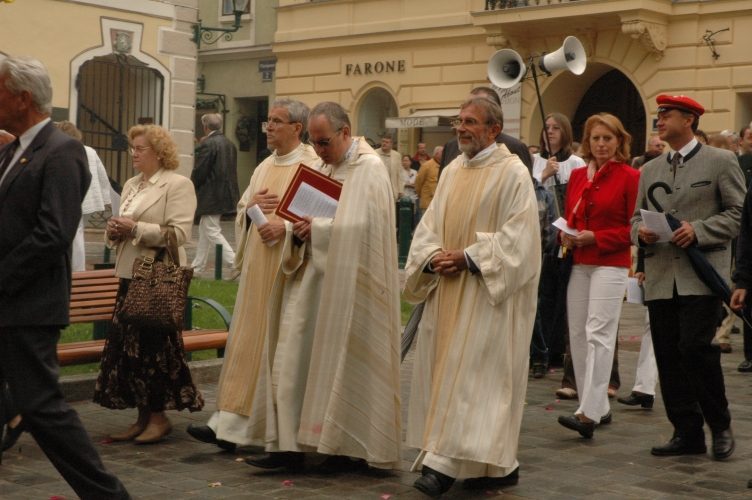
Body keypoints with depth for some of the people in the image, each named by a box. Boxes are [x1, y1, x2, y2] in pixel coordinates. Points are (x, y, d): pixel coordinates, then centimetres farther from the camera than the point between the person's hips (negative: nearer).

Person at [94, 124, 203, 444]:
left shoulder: (178, 184, -6)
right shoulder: (131, 186, 18)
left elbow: (180, 233, -16)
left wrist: (135, 229, -19)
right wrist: (114, 230, 1)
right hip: (131, 274, 8)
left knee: (153, 346, -5)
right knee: (127, 346, 6)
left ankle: (159, 416, 5)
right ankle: (143, 417, 13)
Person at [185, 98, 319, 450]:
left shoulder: (313, 167, -7)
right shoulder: (264, 168, 17)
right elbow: (241, 213, 21)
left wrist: (286, 226, -24)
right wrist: (251, 205, -1)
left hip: (288, 271, -7)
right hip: (257, 269, 7)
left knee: (283, 348, 0)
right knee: (248, 343, 7)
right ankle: (231, 425, 11)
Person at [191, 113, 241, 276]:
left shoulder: (207, 145, -16)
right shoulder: (230, 144, 9)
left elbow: (199, 172, -15)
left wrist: (192, 188, 2)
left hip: (210, 196, -9)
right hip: (226, 193, 9)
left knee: (212, 232, -4)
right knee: (204, 230, 17)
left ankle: (235, 262, -12)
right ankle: (198, 266, 24)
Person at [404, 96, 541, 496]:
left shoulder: (513, 173, -8)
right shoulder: (452, 172, 13)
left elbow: (516, 236, -15)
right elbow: (429, 225, 12)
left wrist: (467, 258, -18)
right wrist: (433, 256, -7)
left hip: (487, 292, -7)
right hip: (448, 290, 8)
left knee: (470, 371, -9)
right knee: (445, 369, 7)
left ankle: (446, 463, -8)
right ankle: (498, 464, 16)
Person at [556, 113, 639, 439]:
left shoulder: (630, 177, -5)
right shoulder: (577, 175, 12)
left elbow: (635, 227, -6)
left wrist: (596, 237, -15)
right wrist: (566, 234, -1)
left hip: (611, 264, -6)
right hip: (578, 264, 7)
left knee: (598, 334, -13)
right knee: (577, 335, 7)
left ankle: (589, 412, -17)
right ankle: (599, 407, 17)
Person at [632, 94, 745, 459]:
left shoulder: (721, 162, 3)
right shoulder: (650, 170, 18)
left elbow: (737, 213, -2)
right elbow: (637, 218, 20)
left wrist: (698, 230, -16)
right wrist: (640, 231, -4)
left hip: (701, 276, -5)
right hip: (660, 278, 6)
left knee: (695, 347, -16)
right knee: (668, 355, 4)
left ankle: (720, 426, 4)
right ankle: (687, 433, 13)